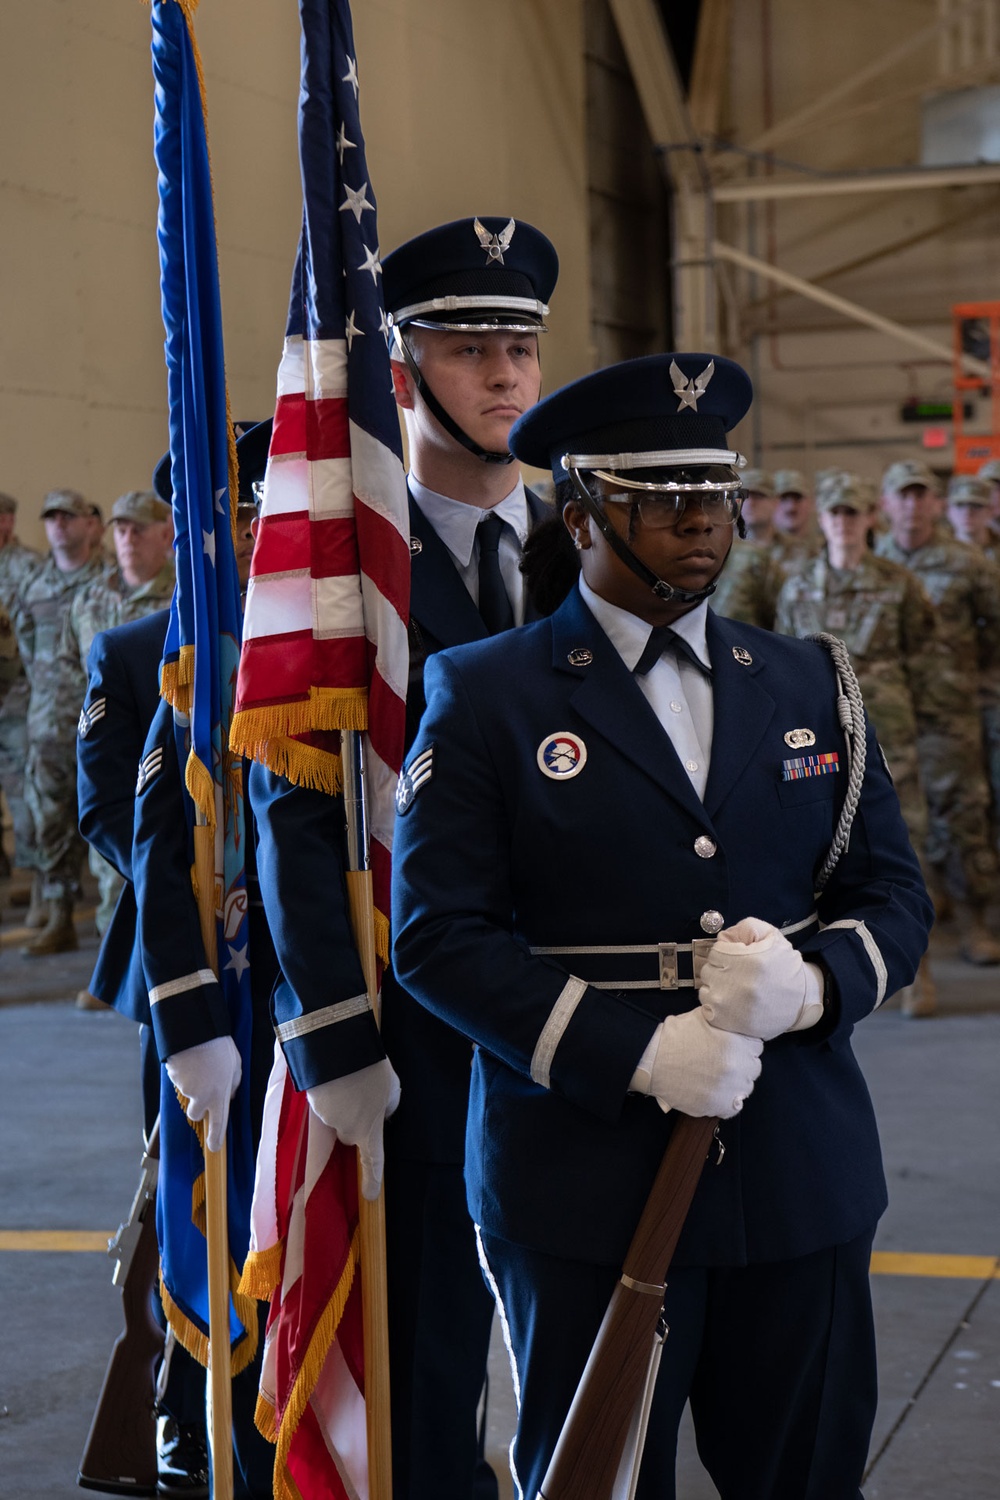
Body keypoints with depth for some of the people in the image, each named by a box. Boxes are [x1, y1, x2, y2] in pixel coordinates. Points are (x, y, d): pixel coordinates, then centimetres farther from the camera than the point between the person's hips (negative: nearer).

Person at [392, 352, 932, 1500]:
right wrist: (637, 1052, -18)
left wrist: (814, 981, -12)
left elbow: (894, 894, 12)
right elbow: (437, 934, -8)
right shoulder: (484, 699, -1)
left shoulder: (808, 687, 12)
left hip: (803, 1184, 4)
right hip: (583, 1198, -4)